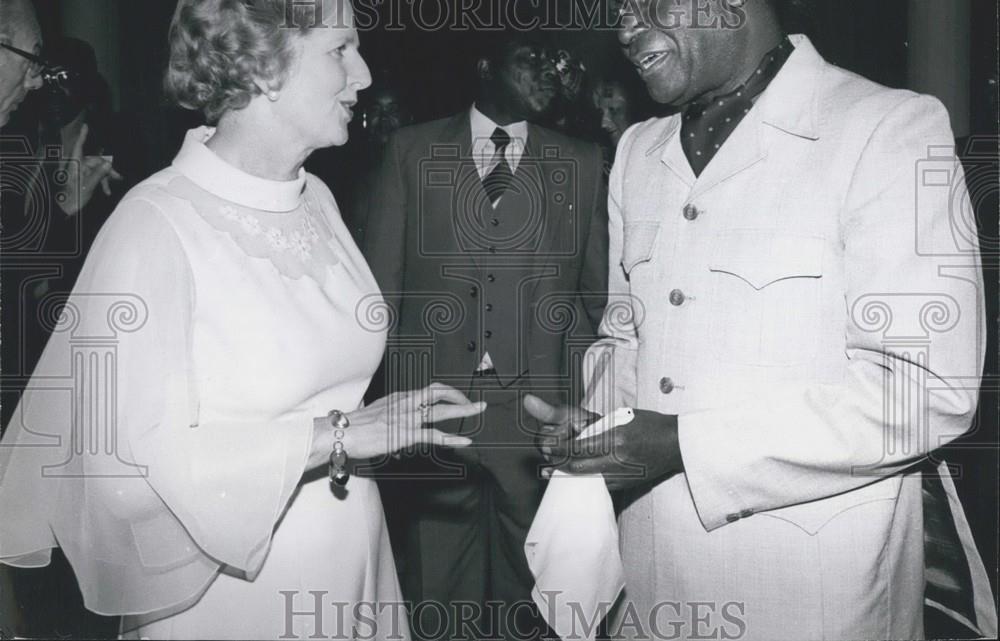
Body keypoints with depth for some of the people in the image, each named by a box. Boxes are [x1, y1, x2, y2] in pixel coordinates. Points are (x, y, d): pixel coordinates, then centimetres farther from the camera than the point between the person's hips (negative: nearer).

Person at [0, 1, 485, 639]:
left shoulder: (317, 200, 1)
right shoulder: (156, 222, -20)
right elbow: (131, 455, -23)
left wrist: (391, 421, -1)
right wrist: (337, 435, -24)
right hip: (227, 587, -6)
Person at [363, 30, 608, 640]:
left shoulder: (582, 164, 8)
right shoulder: (412, 152, 5)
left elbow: (600, 290, 9)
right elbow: (381, 283, 5)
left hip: (538, 413, 1)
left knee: (530, 589, 10)